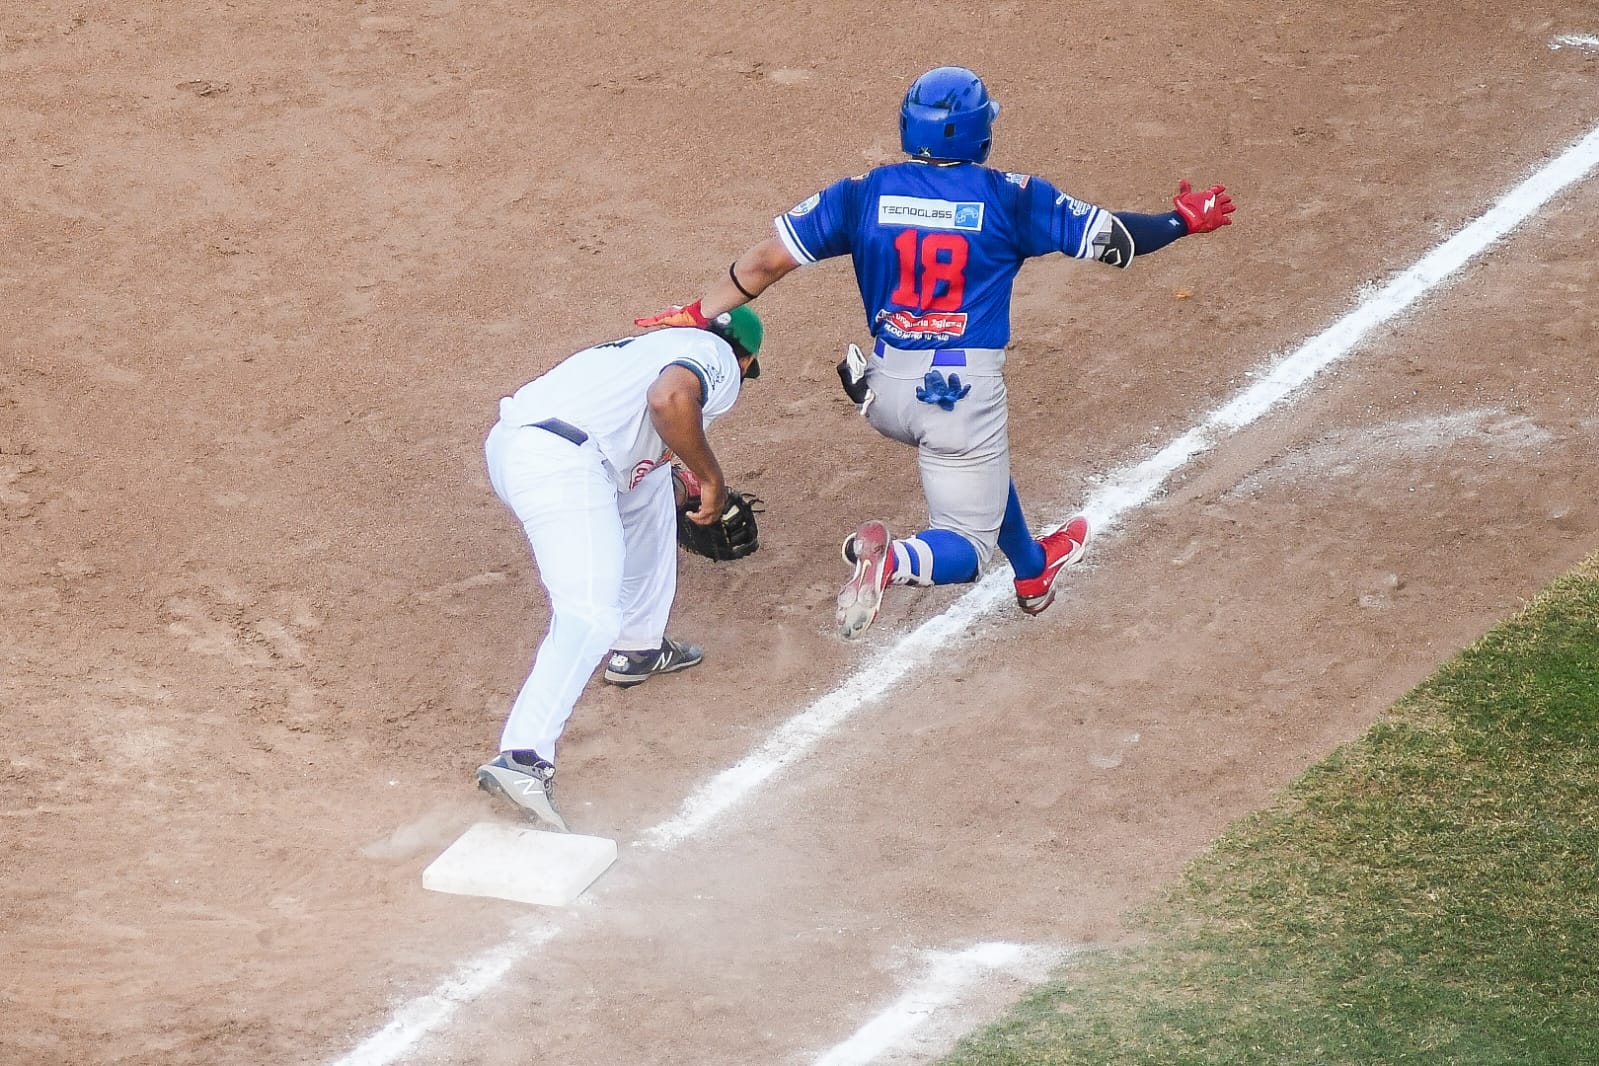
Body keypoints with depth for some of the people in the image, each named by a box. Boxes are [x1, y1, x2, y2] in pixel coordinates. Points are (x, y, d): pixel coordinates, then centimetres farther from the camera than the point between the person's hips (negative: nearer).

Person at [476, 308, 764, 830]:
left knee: (649, 484, 33)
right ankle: (523, 758, -35)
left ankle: (638, 647, 39)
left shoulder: (656, 343, 32)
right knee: (592, 617, -19)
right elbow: (670, 399, -15)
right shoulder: (721, 360, 8)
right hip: (559, 461, -9)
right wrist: (711, 478, -4)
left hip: (510, 440, 9)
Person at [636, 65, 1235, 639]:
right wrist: (1184, 223, 16)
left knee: (983, 452, 35)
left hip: (884, 394, 5)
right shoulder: (1009, 198, -6)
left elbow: (768, 259, -1)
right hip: (964, 394, -5)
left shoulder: (864, 194, 1)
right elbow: (1111, 237, -1)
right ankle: (890, 561, -29)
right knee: (968, 546, 3)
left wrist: (696, 316, 7)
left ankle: (1032, 570, 50)